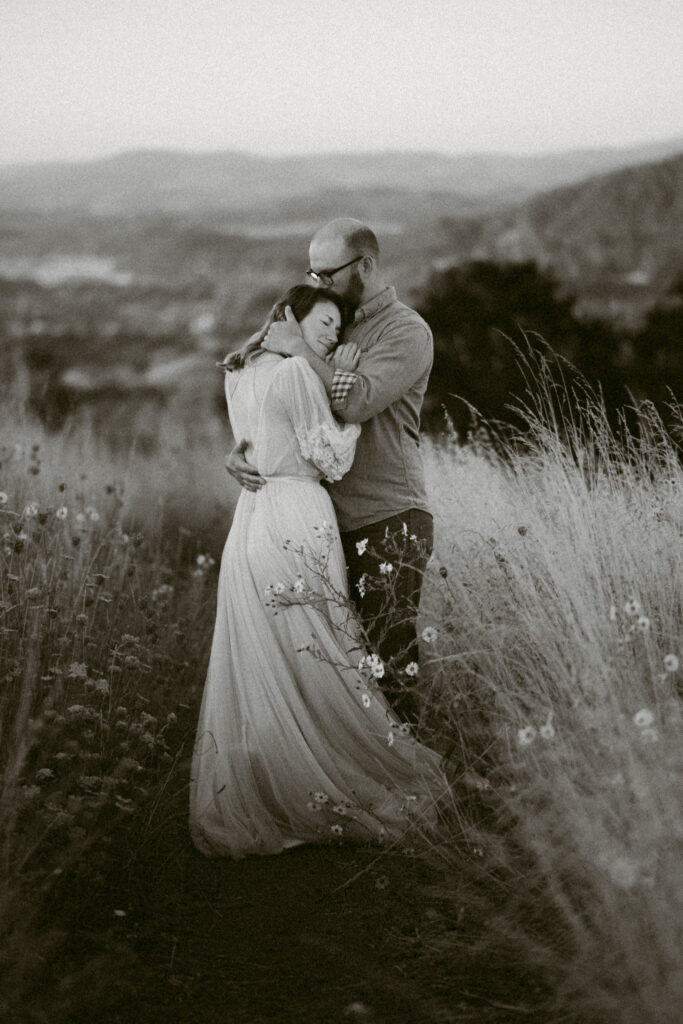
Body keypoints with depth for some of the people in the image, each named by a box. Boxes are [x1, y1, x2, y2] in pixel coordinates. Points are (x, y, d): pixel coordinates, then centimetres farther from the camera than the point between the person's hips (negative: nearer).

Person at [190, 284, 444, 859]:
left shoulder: (241, 375, 16)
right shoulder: (297, 373, -8)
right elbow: (332, 461, -7)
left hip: (251, 520, 8)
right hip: (297, 523, -8)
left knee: (254, 672, 10)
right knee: (314, 665, -1)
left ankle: (245, 809, 15)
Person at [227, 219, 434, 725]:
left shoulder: (407, 331, -5)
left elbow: (358, 402, -22)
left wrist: (300, 347, -14)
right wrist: (239, 450, -1)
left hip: (390, 521, -7)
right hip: (337, 522, 7)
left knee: (392, 660, -8)